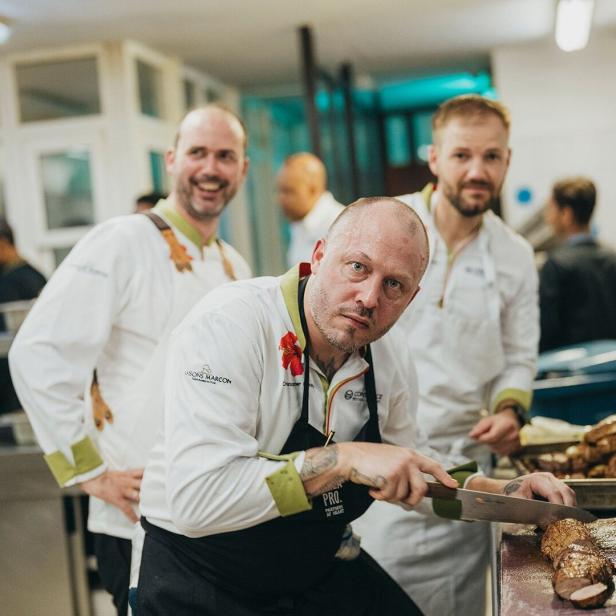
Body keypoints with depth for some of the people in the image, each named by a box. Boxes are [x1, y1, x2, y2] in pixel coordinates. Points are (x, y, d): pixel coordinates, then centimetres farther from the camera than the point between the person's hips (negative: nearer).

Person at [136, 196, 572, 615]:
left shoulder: (392, 357, -4)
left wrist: (506, 493, 0)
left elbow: (408, 466, 13)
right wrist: (344, 460, -35)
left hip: (325, 572, 6)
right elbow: (196, 498, -34)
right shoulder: (228, 325, -26)